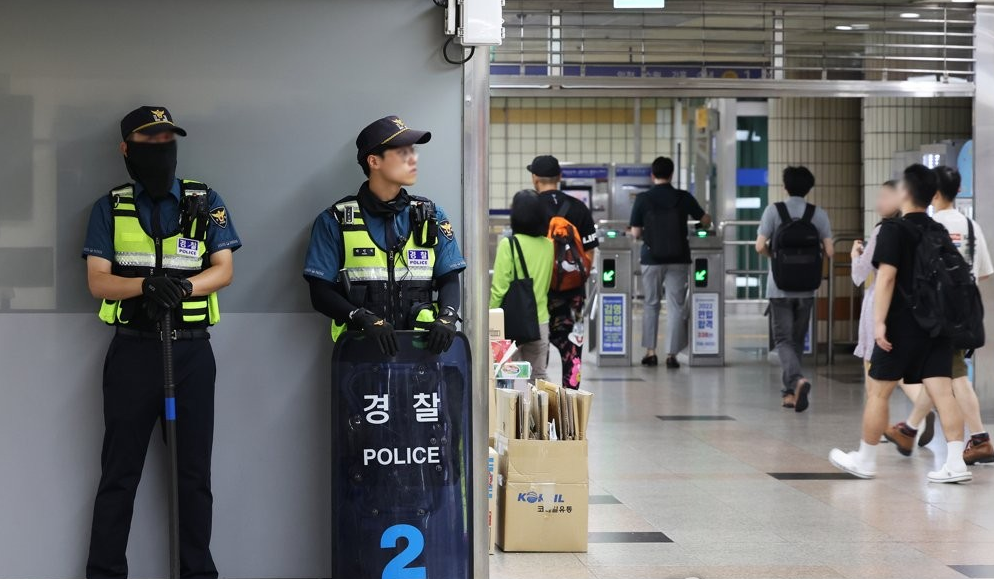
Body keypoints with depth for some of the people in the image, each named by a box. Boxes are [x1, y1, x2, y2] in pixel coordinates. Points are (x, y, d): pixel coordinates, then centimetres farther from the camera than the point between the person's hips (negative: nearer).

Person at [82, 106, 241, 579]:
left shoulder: (206, 203, 6)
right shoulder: (110, 208, 5)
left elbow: (224, 270, -1)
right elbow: (98, 281, -3)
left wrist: (182, 286, -22)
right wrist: (146, 283, -23)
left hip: (191, 350, 1)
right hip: (132, 350, 0)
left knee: (195, 470, 6)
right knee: (120, 471, 4)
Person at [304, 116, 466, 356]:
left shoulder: (432, 217, 14)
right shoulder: (336, 221, 5)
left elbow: (449, 280, 13)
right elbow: (320, 292, 2)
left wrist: (447, 317, -8)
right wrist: (364, 319, -14)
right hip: (361, 349, -2)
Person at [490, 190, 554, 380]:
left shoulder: (508, 245, -13)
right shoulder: (548, 245, 3)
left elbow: (499, 289, -13)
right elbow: (548, 285, 12)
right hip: (540, 320, 5)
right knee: (539, 375, 11)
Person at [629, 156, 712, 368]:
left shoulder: (643, 199, -5)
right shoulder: (683, 197, -3)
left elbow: (636, 233, -3)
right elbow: (706, 221, 7)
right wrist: (703, 225, 29)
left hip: (651, 259, 0)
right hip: (678, 259, 0)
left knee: (651, 305, 14)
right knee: (676, 306, 4)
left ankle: (650, 352, 12)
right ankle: (671, 354, 0)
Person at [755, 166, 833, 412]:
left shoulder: (774, 211, -5)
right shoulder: (818, 214, -1)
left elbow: (760, 247, -9)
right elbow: (829, 251, -3)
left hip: (779, 287, -2)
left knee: (783, 339, 0)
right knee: (797, 339, 14)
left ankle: (797, 379, -25)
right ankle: (790, 392, 17)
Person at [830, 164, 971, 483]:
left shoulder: (894, 229, -9)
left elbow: (887, 276, -17)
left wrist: (879, 321, -19)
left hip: (903, 325, -6)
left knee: (878, 391, 7)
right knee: (943, 391, -1)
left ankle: (865, 460, 16)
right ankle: (956, 463, -9)